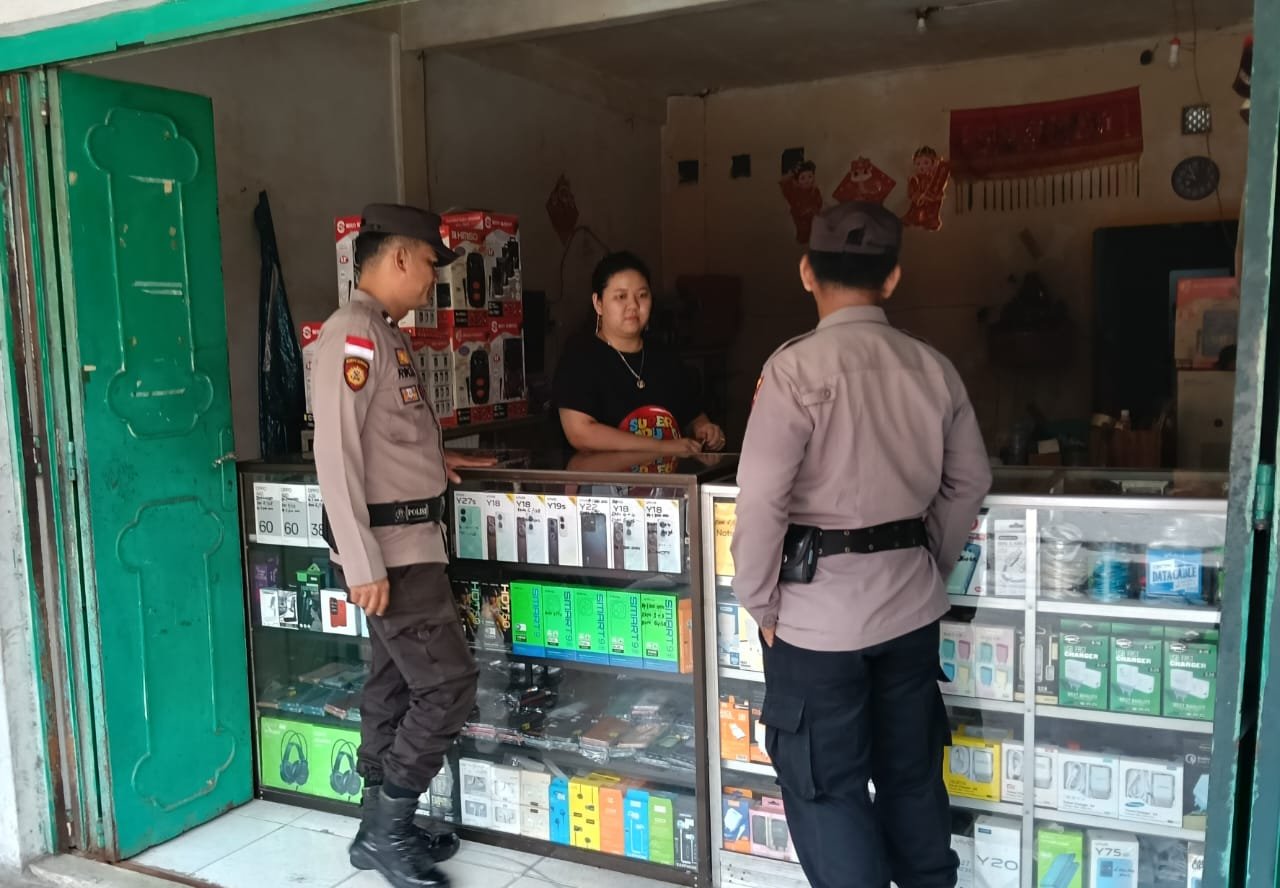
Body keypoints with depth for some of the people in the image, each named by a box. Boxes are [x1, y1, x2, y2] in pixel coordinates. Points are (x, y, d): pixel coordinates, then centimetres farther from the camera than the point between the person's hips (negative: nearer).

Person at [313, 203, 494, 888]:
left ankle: (383, 829, 27)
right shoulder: (353, 331, -16)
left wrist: (434, 459, 14)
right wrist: (363, 563, -24)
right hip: (388, 545, -10)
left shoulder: (385, 333, 14)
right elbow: (336, 452, -23)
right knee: (448, 682, -6)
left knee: (394, 683, 15)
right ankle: (386, 830, 9)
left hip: (408, 538, 10)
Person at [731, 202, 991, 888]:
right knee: (912, 772, 21)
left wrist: (758, 601, -6)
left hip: (820, 610, -5)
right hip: (912, 603, 6)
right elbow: (970, 480, 10)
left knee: (827, 787, 8)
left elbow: (761, 498, -19)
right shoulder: (933, 367, 1)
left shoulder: (797, 366, -16)